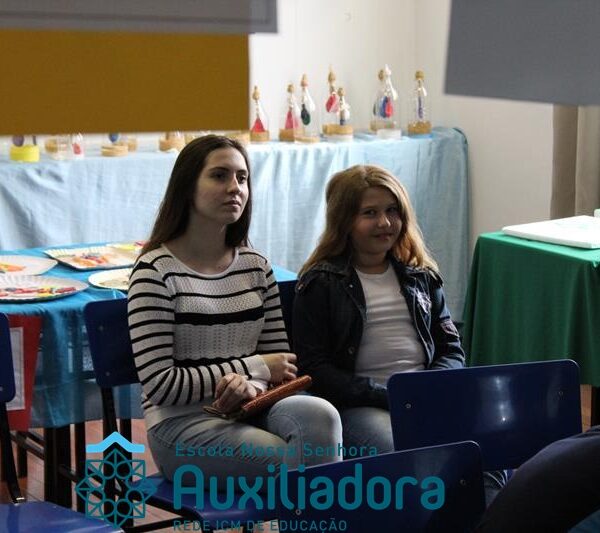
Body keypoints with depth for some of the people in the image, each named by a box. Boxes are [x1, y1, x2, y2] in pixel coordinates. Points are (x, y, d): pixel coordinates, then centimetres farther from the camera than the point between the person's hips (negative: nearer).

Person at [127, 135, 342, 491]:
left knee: (318, 414, -29)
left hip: (248, 412, 5)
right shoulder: (156, 271, -6)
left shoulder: (256, 266, 13)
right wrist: (254, 368, -10)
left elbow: (279, 361, 14)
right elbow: (159, 385, -11)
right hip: (181, 424, -5)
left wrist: (252, 384, -12)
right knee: (299, 464, -29)